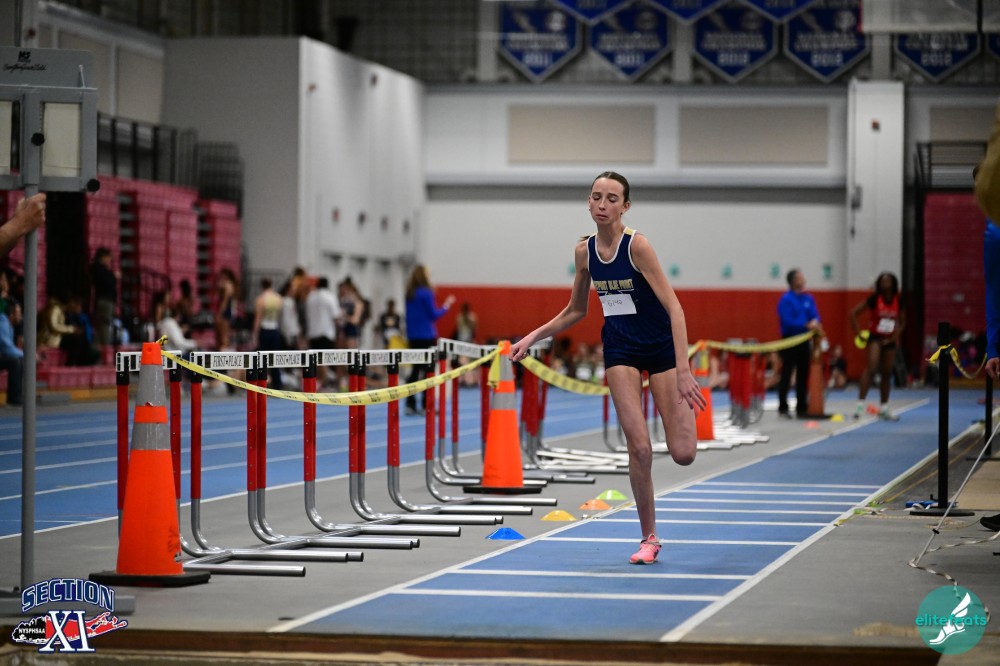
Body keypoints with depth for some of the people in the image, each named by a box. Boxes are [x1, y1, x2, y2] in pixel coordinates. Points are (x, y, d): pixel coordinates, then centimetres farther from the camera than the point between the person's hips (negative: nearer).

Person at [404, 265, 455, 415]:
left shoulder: (410, 294, 8)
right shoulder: (426, 293, -12)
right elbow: (434, 315, -10)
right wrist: (446, 306, 2)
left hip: (413, 335, 7)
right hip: (427, 335, -7)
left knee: (415, 369, 10)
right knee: (428, 370, -1)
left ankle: (410, 404, 7)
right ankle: (426, 405, -2)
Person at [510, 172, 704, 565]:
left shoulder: (637, 246, -21)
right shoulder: (584, 251, -3)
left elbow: (674, 307, -26)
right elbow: (576, 311, 13)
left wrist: (683, 371, -33)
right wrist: (532, 338, 5)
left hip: (662, 346, -3)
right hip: (620, 350, 4)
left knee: (683, 454, -7)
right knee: (639, 448, -10)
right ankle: (649, 539, 3)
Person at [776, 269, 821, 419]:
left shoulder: (808, 299, 9)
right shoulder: (786, 299, -10)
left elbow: (815, 316, 5)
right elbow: (788, 322, -17)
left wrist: (815, 323, -18)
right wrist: (806, 326, -22)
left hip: (804, 341, 6)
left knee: (803, 376, 7)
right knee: (786, 375, -4)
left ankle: (802, 408, 13)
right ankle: (783, 408, 0)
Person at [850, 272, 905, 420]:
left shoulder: (898, 302, 0)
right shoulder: (874, 299, -12)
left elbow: (902, 322, 12)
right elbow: (853, 313, -11)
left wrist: (895, 337, -3)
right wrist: (859, 333, -12)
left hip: (889, 341, 5)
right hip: (875, 337, -5)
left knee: (887, 373, 11)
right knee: (871, 367, -23)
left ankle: (884, 408, 22)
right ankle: (860, 404, -26)